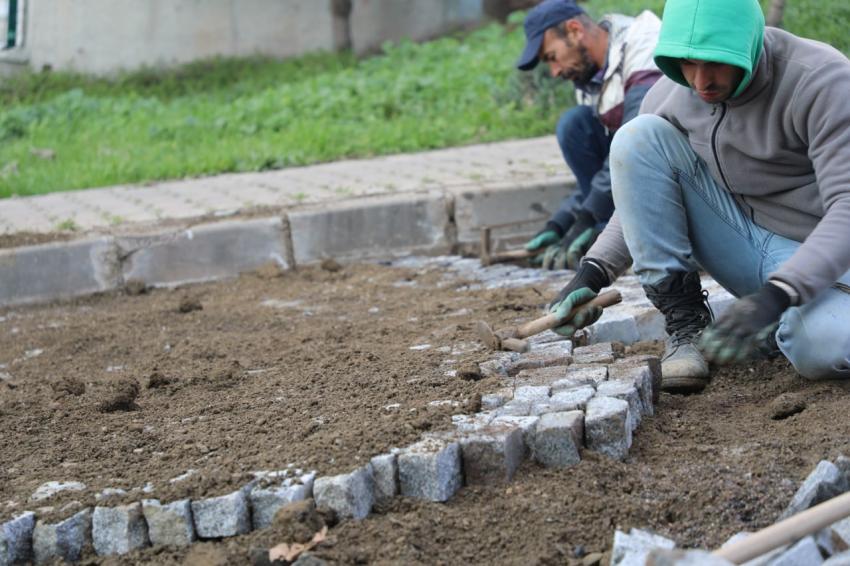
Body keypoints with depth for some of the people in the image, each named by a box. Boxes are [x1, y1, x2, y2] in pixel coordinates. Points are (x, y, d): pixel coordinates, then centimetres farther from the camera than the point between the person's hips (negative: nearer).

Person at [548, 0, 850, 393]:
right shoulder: (670, 95, -6)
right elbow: (644, 198, 9)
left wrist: (776, 294, -43)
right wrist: (594, 272, -8)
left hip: (817, 255, -5)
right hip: (742, 238, 5)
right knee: (637, 139, -14)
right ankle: (686, 324, -12)